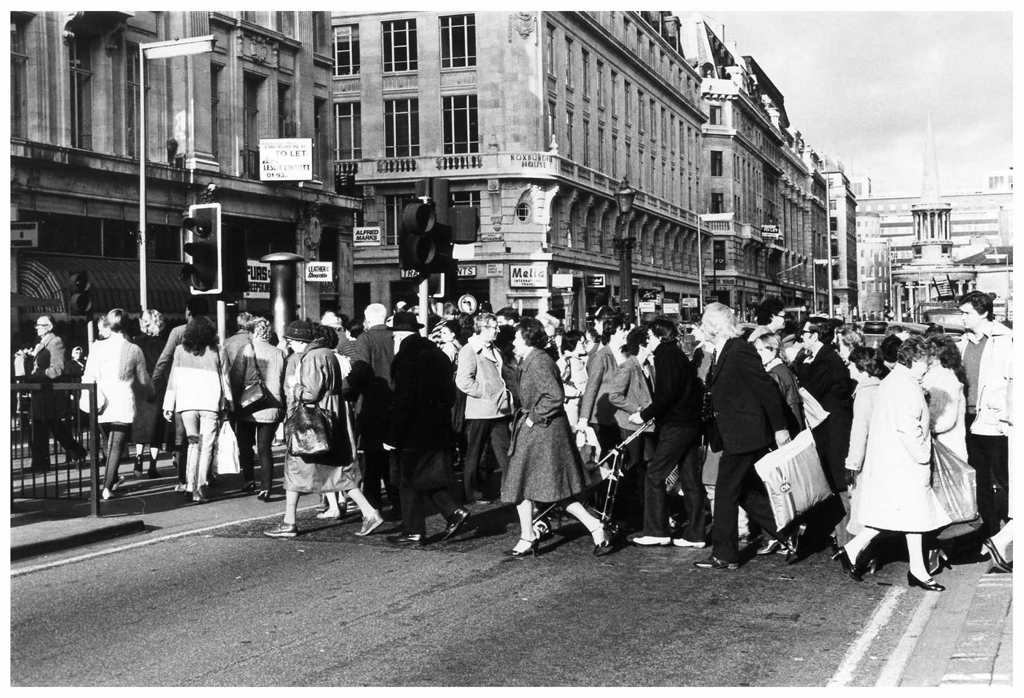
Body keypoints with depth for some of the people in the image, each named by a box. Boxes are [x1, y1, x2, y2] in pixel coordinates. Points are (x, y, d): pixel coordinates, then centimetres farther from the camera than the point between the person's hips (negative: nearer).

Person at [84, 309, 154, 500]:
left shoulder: (97, 347, 0)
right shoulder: (134, 350, -2)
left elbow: (88, 378, 0)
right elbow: (144, 381, 9)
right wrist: (150, 394, 29)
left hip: (102, 407, 2)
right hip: (123, 406, -2)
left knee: (111, 444, 20)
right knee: (116, 446, 0)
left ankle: (113, 479, 33)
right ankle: (107, 487, -9)